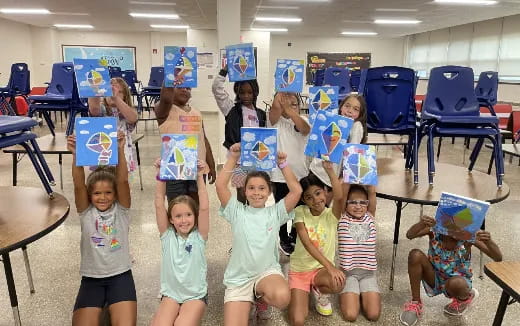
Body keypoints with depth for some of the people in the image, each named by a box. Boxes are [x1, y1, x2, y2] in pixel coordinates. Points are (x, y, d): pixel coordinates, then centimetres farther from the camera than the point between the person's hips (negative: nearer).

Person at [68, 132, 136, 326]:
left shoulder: (121, 210, -1)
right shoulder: (86, 212, 1)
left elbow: (123, 181, -17)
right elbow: (79, 185, -15)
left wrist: (120, 151, -32)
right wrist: (76, 156, -31)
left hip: (120, 275, -1)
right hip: (91, 278, 2)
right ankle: (101, 306, 11)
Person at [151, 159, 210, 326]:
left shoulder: (199, 236, -6)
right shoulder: (168, 235, -3)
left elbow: (204, 208, -20)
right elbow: (159, 204, -11)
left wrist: (200, 176, -25)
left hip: (195, 295, -1)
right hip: (170, 294, 1)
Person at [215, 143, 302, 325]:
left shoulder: (275, 213, 3)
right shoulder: (237, 212, 1)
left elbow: (296, 190, -7)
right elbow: (220, 185, -11)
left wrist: (282, 164, -8)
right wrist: (233, 158, -11)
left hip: (268, 271, 1)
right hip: (238, 278, 0)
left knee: (282, 297, -32)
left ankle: (261, 295, 5)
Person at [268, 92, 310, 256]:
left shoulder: (302, 120, 5)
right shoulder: (275, 120, -1)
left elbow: (306, 129, -19)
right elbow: (275, 106, -23)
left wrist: (290, 111, -29)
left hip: (300, 174, 3)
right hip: (279, 175, -2)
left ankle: (295, 238, 34)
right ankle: (283, 240, 29)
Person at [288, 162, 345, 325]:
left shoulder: (331, 215, -9)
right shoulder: (300, 212, -9)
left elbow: (339, 197, -33)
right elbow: (307, 243, -21)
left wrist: (330, 170, -40)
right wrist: (330, 266, -32)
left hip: (321, 269, 0)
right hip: (299, 269, 0)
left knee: (338, 283, -36)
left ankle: (320, 293, 3)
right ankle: (306, 291, 18)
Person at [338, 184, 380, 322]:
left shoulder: (370, 217, 3)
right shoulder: (342, 218, -4)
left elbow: (372, 192, -7)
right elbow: (343, 193, -14)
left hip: (368, 272, 2)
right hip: (348, 272, -2)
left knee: (373, 314, -11)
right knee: (350, 315, -14)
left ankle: (363, 295, 19)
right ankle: (346, 295, 18)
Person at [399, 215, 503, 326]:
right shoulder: (434, 228, -18)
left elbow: (498, 258, -22)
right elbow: (409, 235, -32)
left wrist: (488, 241, -43)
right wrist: (421, 224, -53)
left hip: (459, 281, -2)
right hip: (436, 278, 2)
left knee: (455, 283, -39)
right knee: (415, 255, -26)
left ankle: (466, 298, 4)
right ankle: (415, 303, -8)